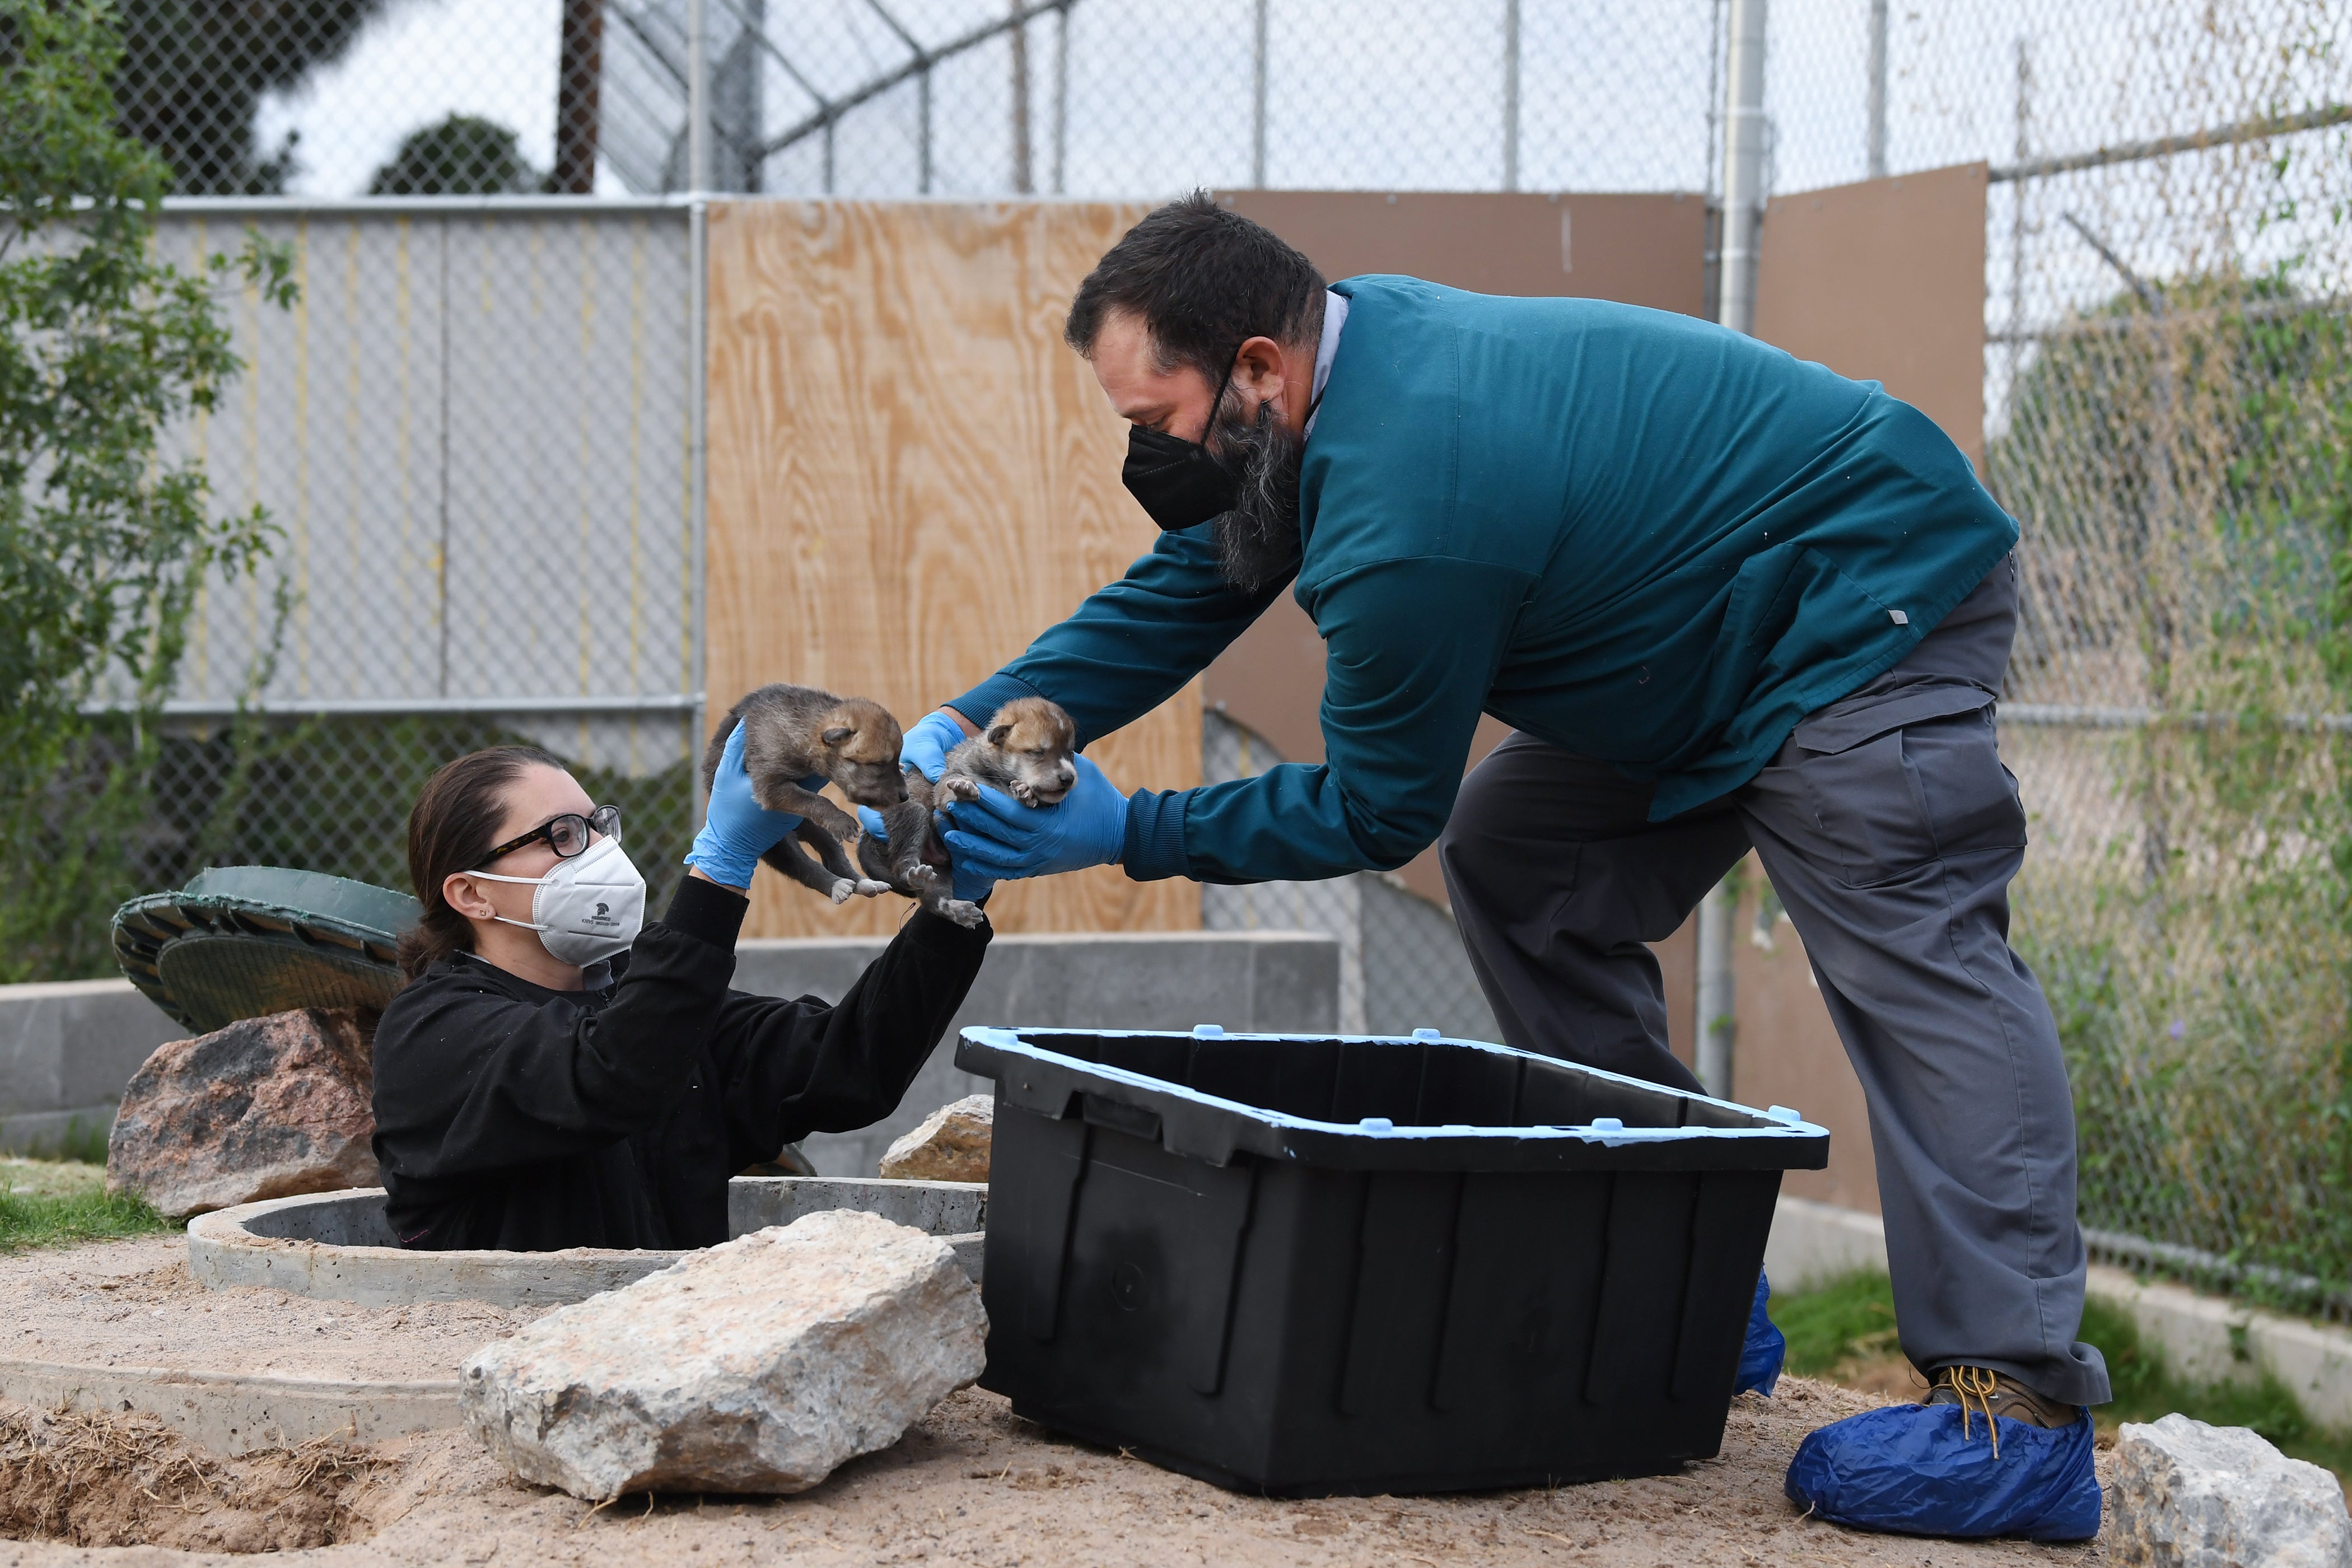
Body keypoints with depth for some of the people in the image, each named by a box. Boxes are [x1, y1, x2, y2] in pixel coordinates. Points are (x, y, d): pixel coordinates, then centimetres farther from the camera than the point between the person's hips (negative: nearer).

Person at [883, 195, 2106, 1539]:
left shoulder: (1408, 517, -32)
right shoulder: (1354, 345, -2)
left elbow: (1377, 811, -18)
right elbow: (1179, 593, 8)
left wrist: (1126, 834, -14)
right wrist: (972, 725, -4)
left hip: (1880, 608, -11)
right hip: (1745, 632, 11)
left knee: (1910, 950, -24)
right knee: (1511, 860, 10)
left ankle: (2022, 1412, -31)